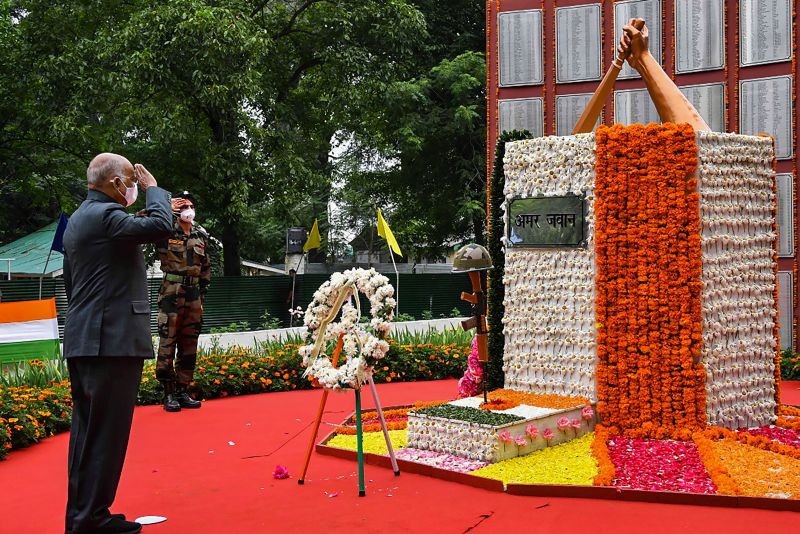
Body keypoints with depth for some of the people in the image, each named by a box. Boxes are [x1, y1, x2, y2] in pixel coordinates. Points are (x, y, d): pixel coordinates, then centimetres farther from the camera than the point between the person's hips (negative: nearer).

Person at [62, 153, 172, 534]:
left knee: (86, 429, 13)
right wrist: (152, 187, -9)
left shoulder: (77, 219, 18)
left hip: (82, 340, 10)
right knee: (106, 431, -5)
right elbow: (160, 226, -25)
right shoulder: (105, 215, -13)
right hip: (112, 341, -10)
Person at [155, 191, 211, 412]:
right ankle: (169, 393, 2)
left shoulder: (201, 236, 12)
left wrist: (202, 292, 14)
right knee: (167, 345, -4)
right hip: (171, 294, -5)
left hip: (193, 296, 5)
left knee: (189, 347, 8)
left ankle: (183, 391, 16)